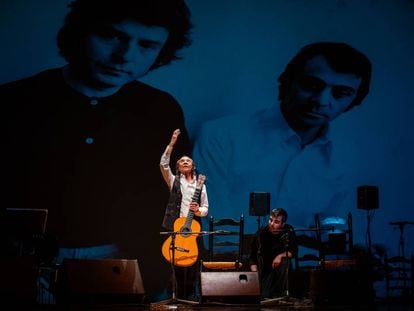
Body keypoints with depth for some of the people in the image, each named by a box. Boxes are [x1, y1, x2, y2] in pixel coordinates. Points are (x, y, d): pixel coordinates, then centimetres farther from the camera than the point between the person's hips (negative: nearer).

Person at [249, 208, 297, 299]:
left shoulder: (289, 231, -11)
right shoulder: (261, 233, -13)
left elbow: (293, 251, -7)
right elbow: (252, 257, -8)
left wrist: (280, 256, -25)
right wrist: (254, 274, -21)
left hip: (279, 267, 2)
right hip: (263, 268, -1)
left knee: (284, 261, -33)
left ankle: (278, 294, -23)